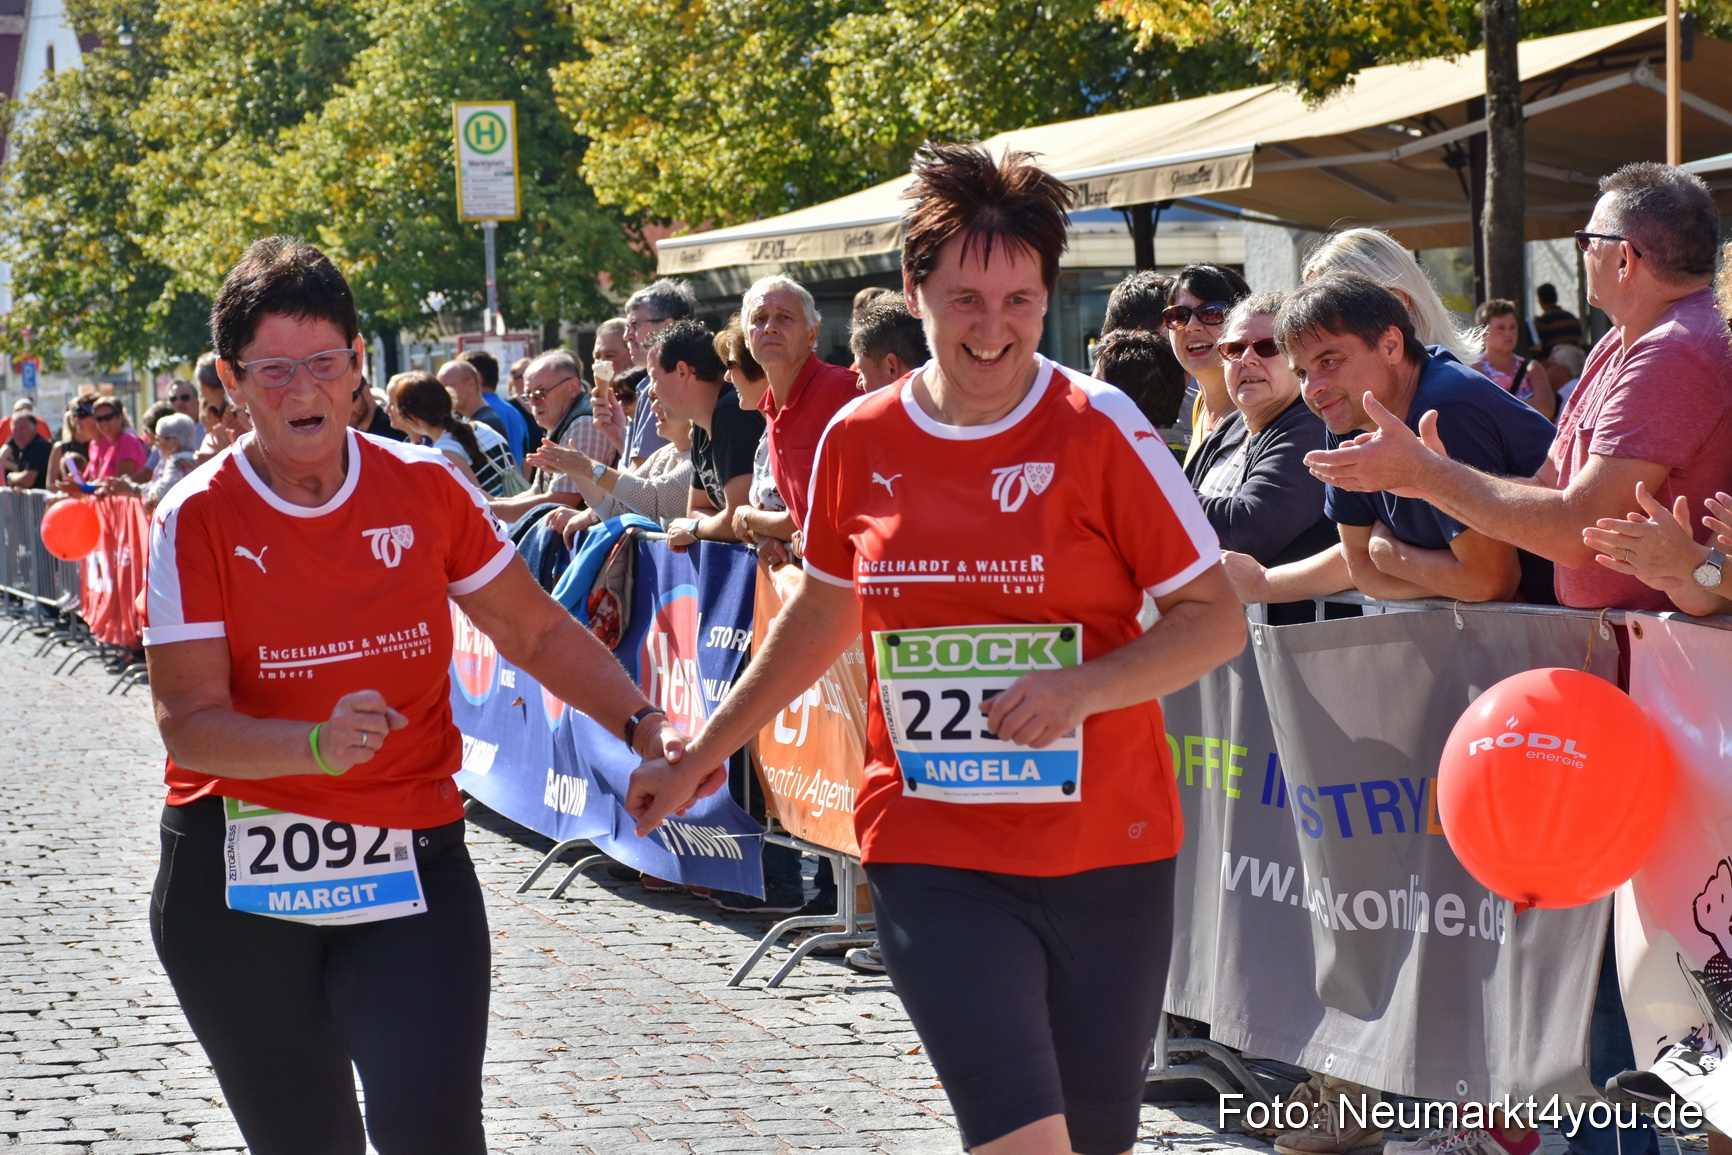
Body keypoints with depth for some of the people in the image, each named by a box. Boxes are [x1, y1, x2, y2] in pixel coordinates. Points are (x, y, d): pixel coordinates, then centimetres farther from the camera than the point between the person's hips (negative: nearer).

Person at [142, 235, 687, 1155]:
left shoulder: (425, 487, 1)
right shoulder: (197, 520, -7)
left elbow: (537, 633, 11)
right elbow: (187, 723, -14)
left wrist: (641, 727, -3)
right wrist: (318, 743, -31)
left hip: (410, 864, 1)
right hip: (237, 883, -1)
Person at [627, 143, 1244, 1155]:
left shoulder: (1099, 429, -7)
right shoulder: (859, 442, 2)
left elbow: (1217, 618, -5)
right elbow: (825, 610, 19)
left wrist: (1084, 685, -22)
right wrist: (695, 759, 23)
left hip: (1106, 851, -1)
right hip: (932, 853, 1)